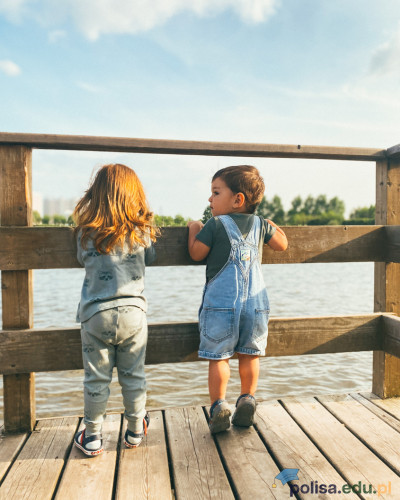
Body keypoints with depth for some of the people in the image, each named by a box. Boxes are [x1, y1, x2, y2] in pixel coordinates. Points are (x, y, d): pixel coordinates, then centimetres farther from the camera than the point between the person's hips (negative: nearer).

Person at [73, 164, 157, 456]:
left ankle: (92, 437, 26)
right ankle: (135, 431, 31)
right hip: (132, 312, 0)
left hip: (96, 314, 0)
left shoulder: (86, 232, -5)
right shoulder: (141, 231, -6)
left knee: (96, 379, 12)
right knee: (133, 376, 15)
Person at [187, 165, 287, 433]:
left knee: (218, 356, 5)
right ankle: (247, 401, 20)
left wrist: (194, 229, 16)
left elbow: (196, 253, 0)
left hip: (221, 303, -4)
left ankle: (219, 406, 5)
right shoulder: (260, 224, 8)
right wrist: (271, 225, 35)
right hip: (255, 301, 4)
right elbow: (282, 244, 20)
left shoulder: (215, 224, -4)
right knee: (250, 354, 17)